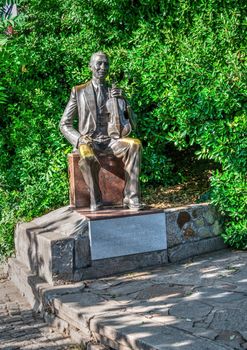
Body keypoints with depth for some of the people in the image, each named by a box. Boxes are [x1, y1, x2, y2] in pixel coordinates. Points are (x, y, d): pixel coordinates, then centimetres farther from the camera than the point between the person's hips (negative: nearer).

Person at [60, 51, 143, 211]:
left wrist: (122, 100, -7)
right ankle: (95, 200, -17)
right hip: (88, 141, -2)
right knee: (88, 158, -39)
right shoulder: (79, 92, 9)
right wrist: (80, 139, -12)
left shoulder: (115, 92, 15)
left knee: (135, 144, -31)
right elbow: (65, 124, 8)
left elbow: (131, 122, 10)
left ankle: (131, 197, -30)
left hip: (110, 140, 2)